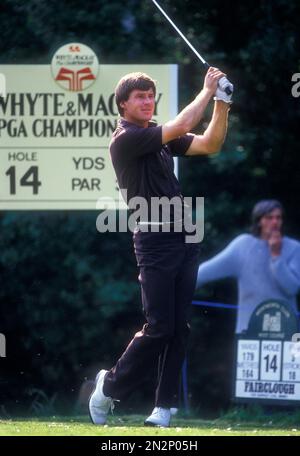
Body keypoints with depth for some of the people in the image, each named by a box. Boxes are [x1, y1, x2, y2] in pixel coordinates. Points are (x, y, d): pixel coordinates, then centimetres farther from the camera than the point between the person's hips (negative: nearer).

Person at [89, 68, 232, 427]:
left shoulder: (161, 137, 15)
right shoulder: (125, 139, -10)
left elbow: (209, 144, 9)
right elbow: (181, 127, -20)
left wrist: (222, 103, -3)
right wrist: (207, 90, -11)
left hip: (184, 237, 7)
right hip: (154, 240, -7)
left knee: (179, 327, 2)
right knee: (159, 327, -8)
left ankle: (163, 407, 5)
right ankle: (110, 386, 10)